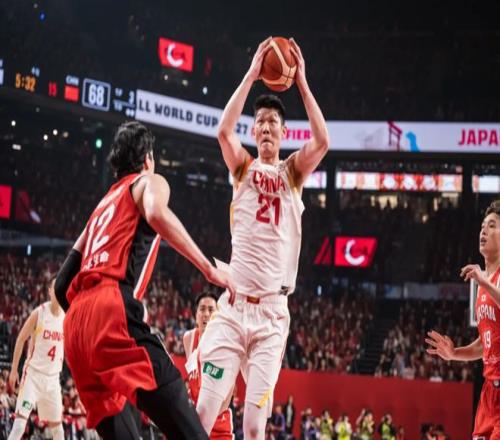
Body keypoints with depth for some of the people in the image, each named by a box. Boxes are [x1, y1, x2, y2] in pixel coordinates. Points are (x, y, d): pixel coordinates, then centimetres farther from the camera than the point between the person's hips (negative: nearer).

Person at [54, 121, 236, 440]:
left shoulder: (103, 204, 35)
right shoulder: (150, 182, 15)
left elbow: (63, 285, 29)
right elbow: (156, 214, -12)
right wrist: (209, 269, -12)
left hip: (76, 322, 8)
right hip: (114, 308, -8)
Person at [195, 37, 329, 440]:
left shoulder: (293, 172, 11)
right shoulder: (244, 168, 10)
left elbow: (322, 141, -8)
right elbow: (224, 131, -10)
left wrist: (301, 83, -6)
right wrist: (251, 76, -10)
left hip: (273, 314, 0)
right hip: (233, 307, 0)